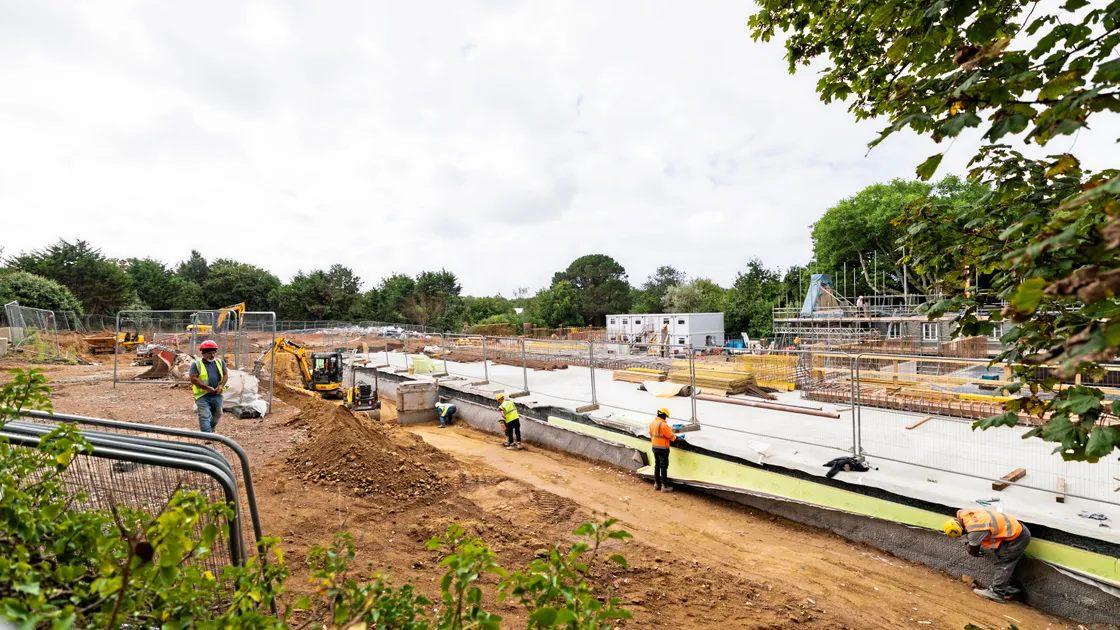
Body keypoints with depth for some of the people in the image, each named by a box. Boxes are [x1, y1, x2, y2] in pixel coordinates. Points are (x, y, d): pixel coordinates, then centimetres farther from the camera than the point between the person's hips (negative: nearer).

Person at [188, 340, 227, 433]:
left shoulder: (220, 362, 9)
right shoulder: (196, 364, -3)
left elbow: (225, 374, 7)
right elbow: (193, 379, -11)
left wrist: (221, 385, -11)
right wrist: (207, 388, -19)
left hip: (217, 395, 4)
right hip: (202, 396, -4)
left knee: (217, 415, 20)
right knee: (205, 417, -8)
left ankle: (212, 427, 48)